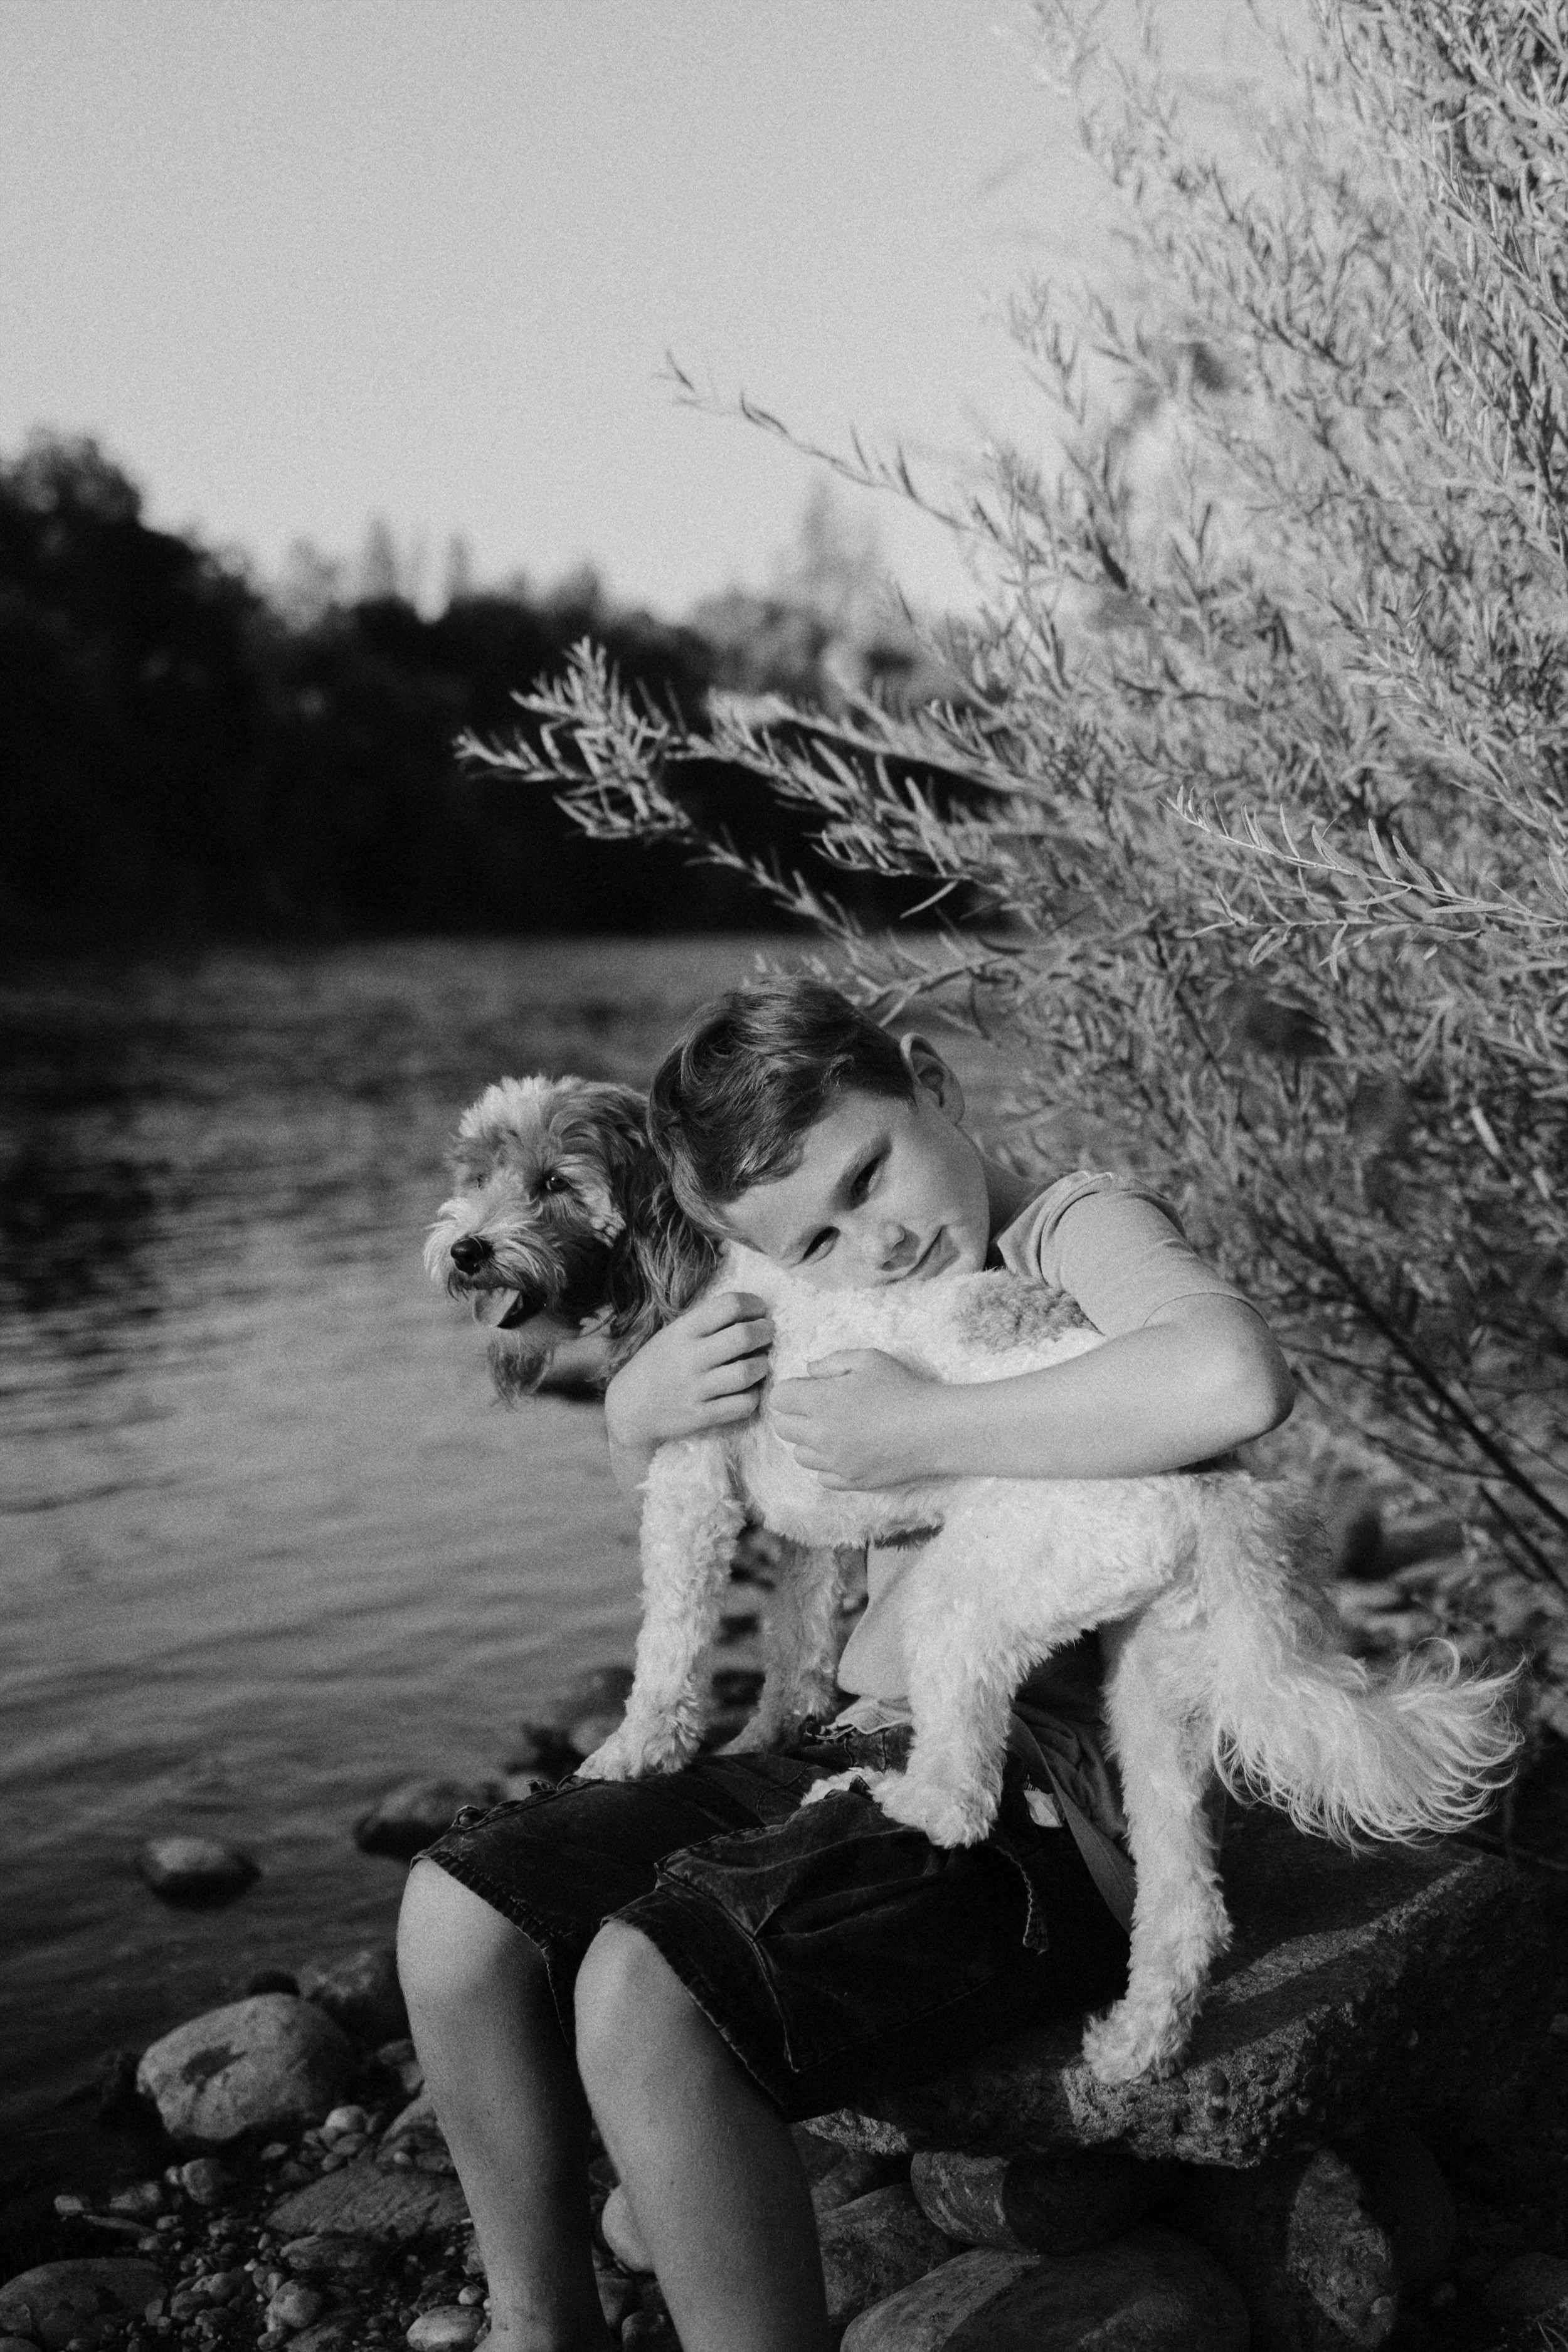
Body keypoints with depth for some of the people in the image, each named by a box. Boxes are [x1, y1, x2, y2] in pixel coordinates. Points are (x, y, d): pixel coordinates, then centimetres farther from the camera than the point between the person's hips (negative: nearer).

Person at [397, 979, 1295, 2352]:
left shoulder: (1081, 1229, -8)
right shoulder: (841, 1305, 14)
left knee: (643, 1985, -28)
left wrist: (924, 1435, -23)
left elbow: (1236, 1379, -32)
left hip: (1043, 1815, -8)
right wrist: (639, 1413, 1)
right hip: (864, 1757, 8)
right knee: (459, 1915, -3)